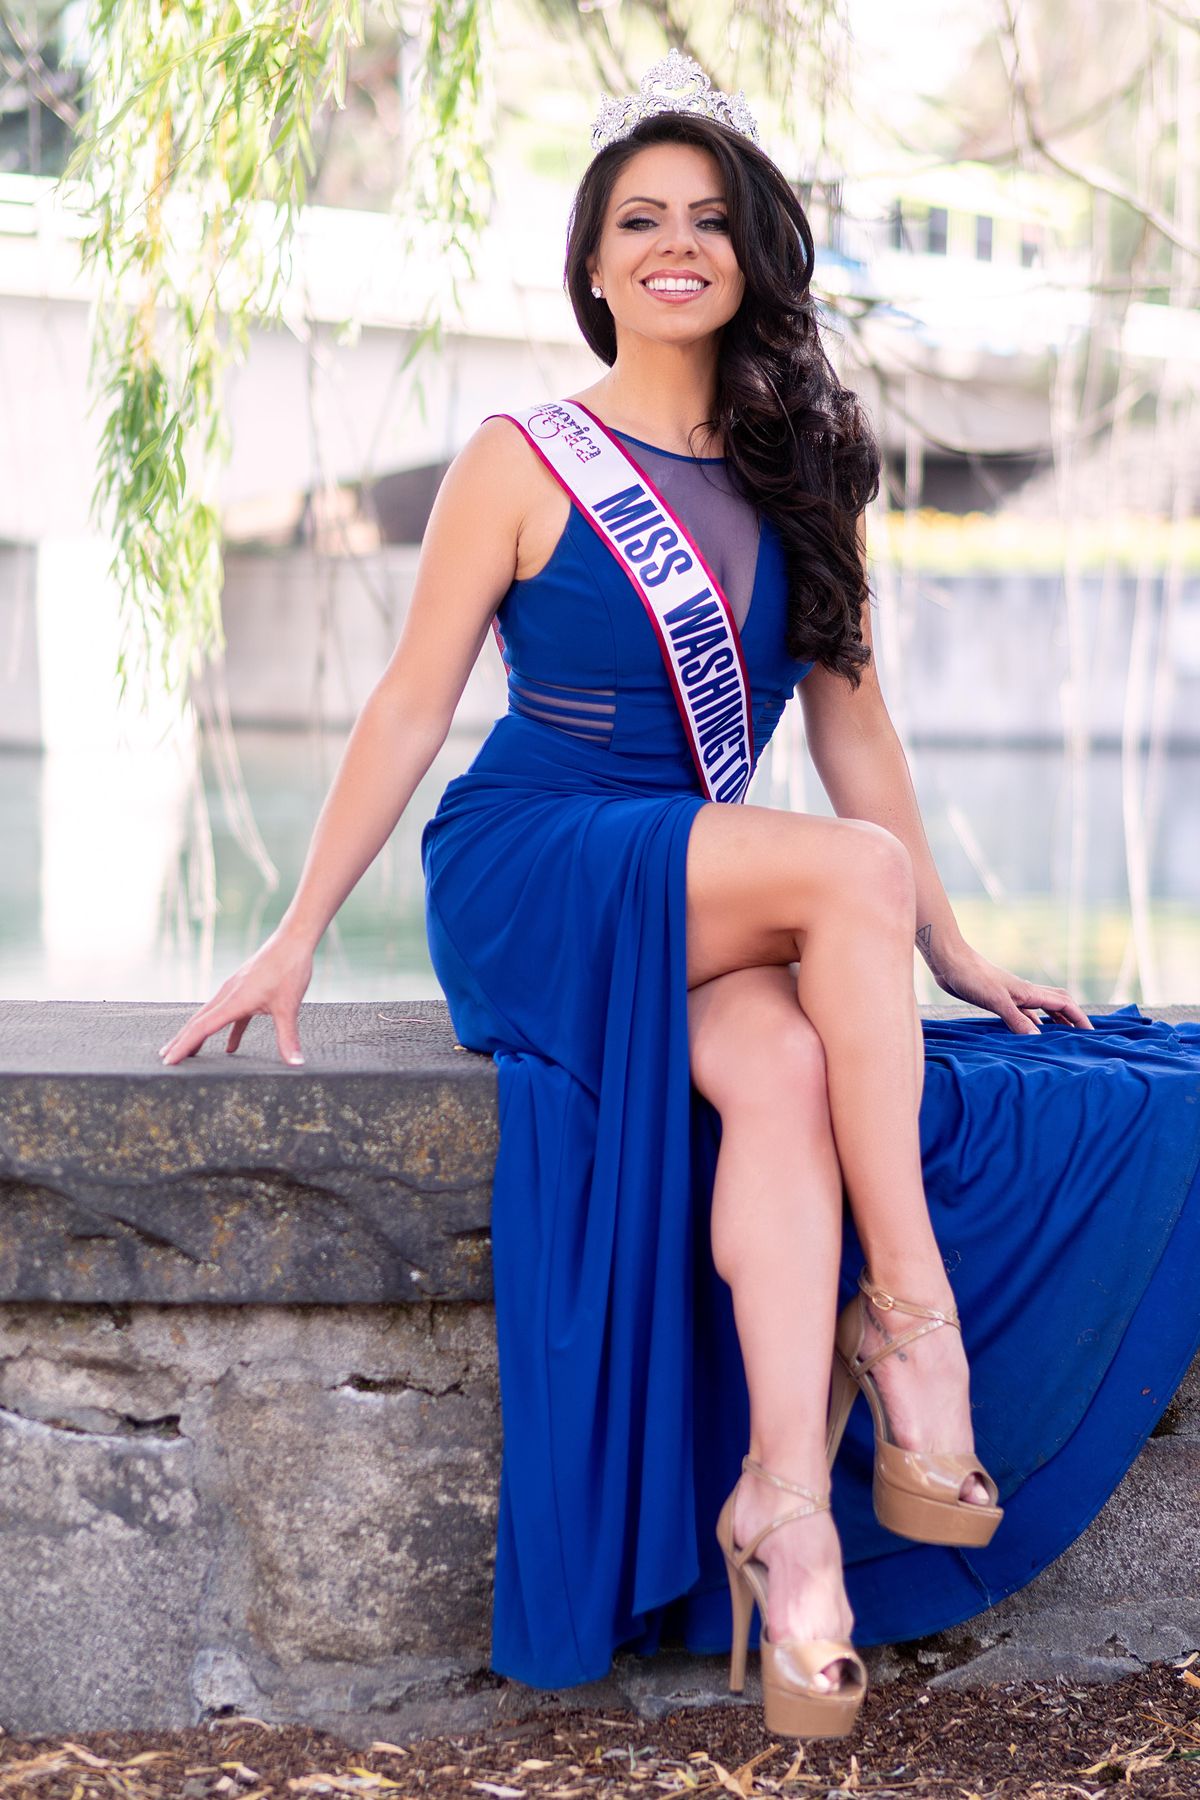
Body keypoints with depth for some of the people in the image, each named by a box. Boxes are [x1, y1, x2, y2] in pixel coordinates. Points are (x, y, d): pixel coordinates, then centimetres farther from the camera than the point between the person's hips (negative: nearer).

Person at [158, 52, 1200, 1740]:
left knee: (783, 1071, -31)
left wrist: (955, 953, 11)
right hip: (529, 875, -4)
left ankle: (784, 1487, -36)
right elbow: (409, 708, -2)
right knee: (850, 873, -30)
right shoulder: (524, 463, 0)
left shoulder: (800, 479, 12)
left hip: (707, 906, 4)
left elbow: (852, 726, 14)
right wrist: (298, 939, -6)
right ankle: (909, 1312, -26)